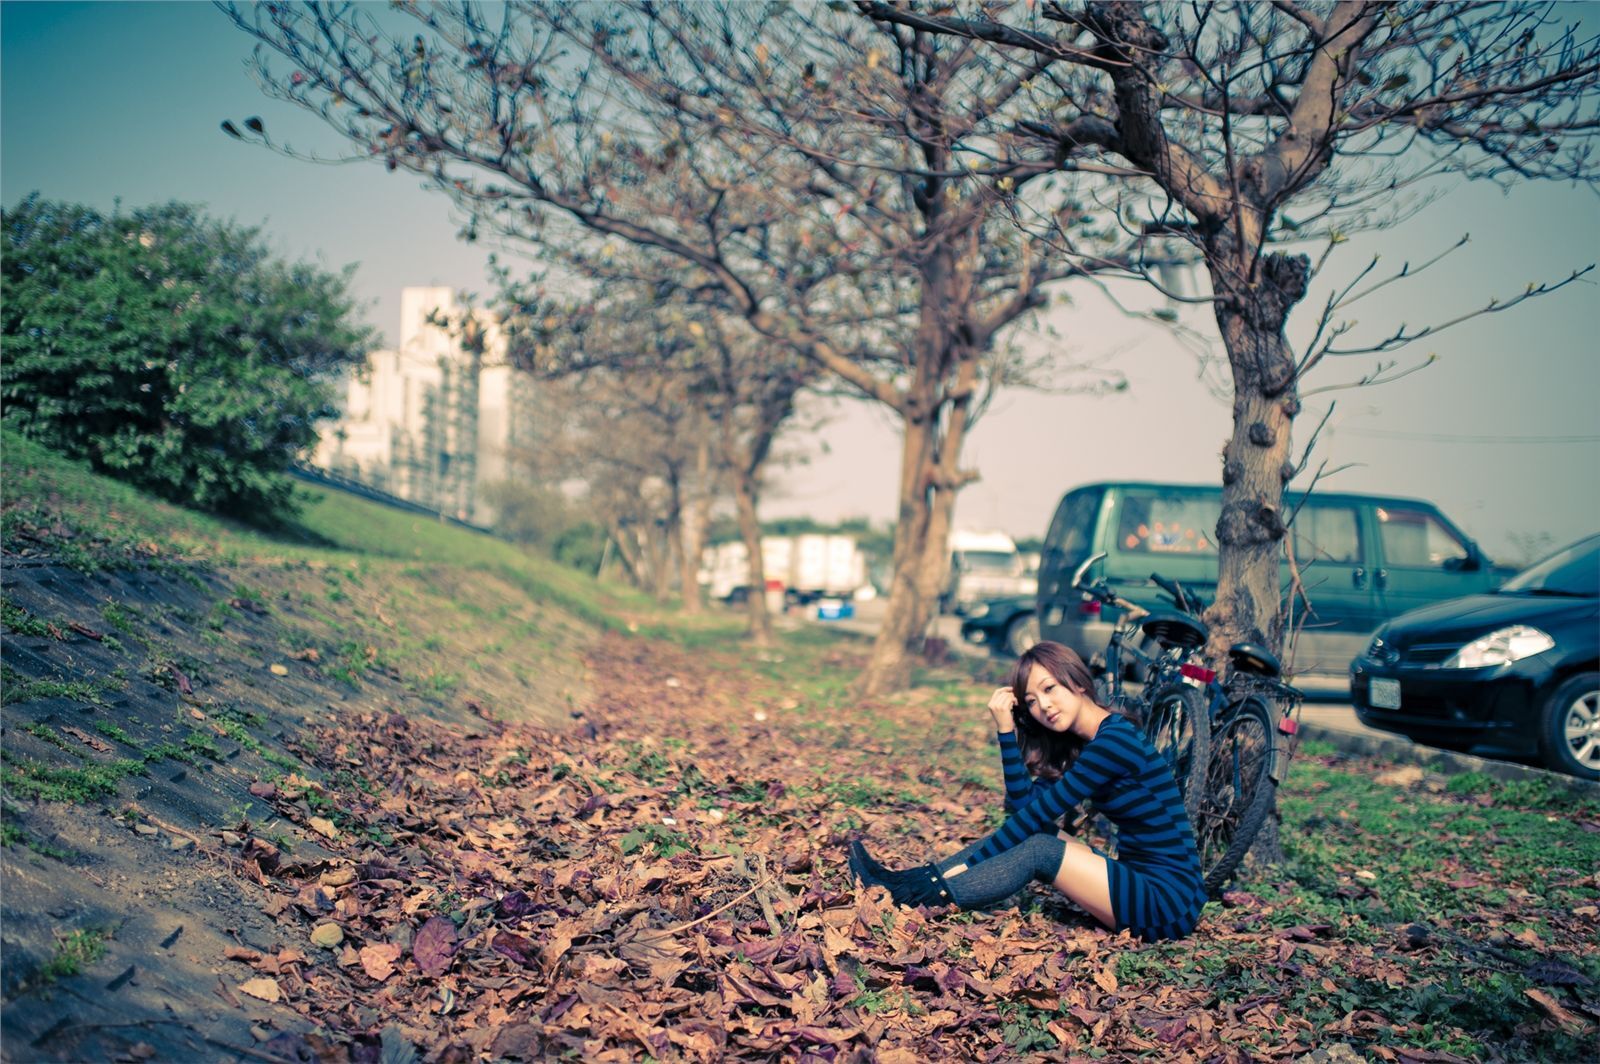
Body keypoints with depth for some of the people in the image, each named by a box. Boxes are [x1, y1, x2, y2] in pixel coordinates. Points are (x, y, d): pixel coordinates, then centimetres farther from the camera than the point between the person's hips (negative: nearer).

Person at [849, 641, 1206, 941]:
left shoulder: (1115, 739, -17)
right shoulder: (1077, 743, 10)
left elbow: (1038, 813, -19)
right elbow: (1022, 804, 0)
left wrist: (966, 863, -16)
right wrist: (1006, 730, -7)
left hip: (1169, 903, -8)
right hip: (1139, 879, 8)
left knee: (1038, 849, -18)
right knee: (1021, 832, -1)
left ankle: (927, 895, -12)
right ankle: (905, 880, -2)